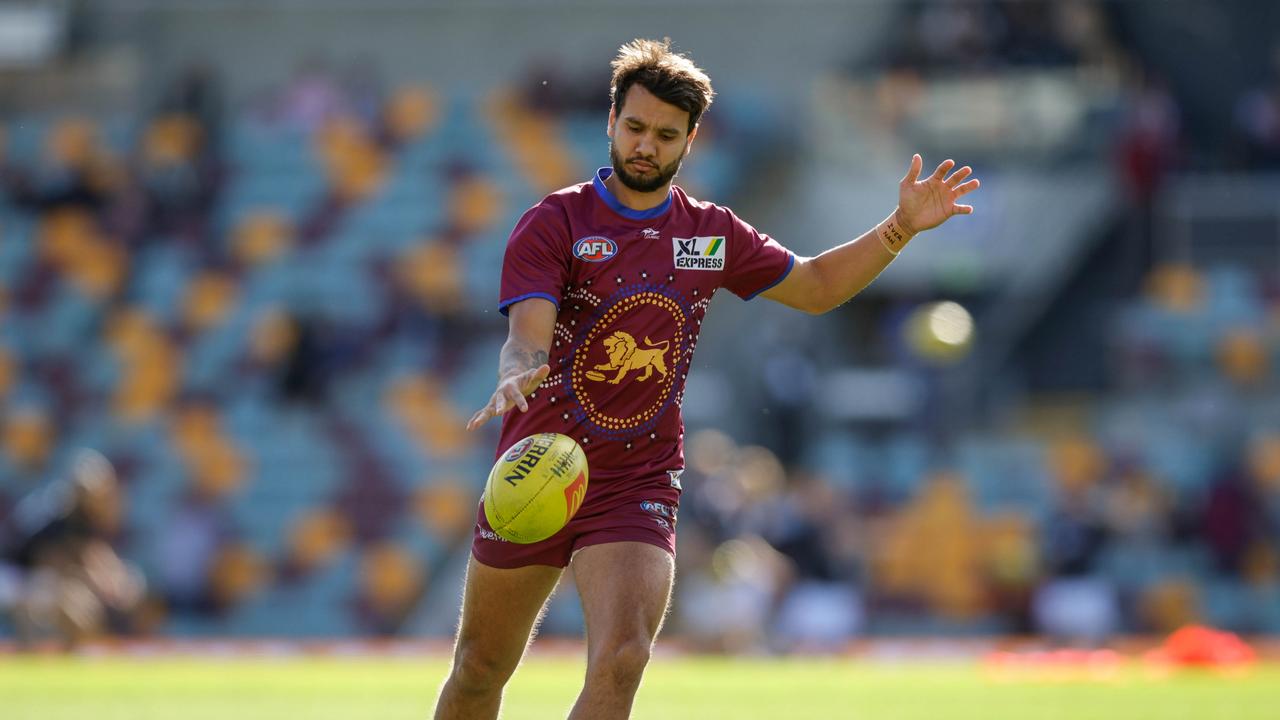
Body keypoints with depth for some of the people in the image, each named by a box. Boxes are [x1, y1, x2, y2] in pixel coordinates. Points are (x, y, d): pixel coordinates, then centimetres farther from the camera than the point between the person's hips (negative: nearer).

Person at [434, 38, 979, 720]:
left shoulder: (712, 235, 5)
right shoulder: (553, 223, -8)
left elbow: (815, 286, 20)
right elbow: (526, 337, -22)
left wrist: (902, 227, 7)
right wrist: (516, 375, -46)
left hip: (639, 487, 1)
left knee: (620, 664, -20)